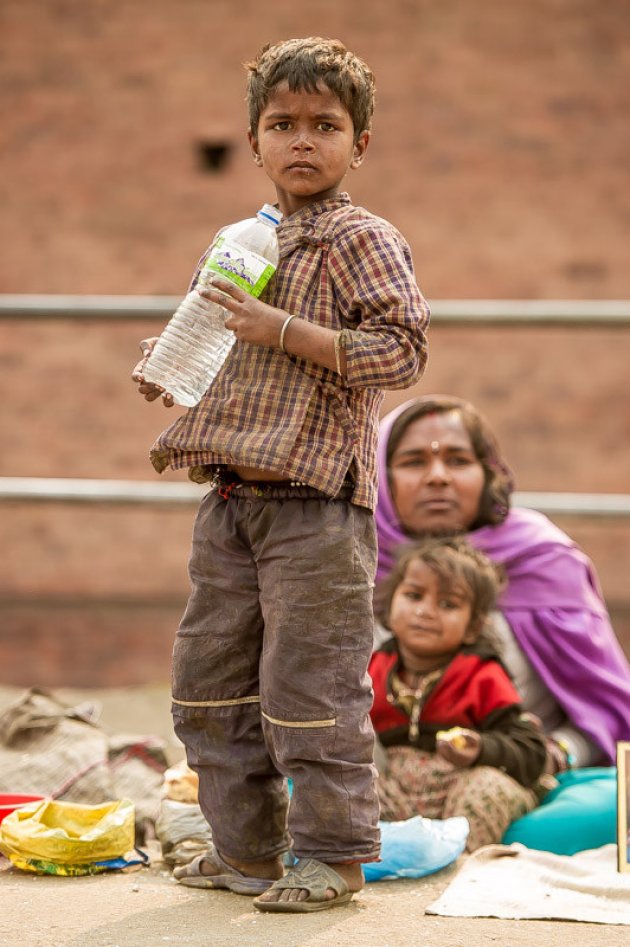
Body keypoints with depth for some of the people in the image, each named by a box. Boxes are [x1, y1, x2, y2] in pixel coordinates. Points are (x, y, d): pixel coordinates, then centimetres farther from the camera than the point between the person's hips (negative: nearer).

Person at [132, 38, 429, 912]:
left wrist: (283, 331, -20)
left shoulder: (362, 241, -6)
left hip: (316, 503, -8)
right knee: (209, 681, 12)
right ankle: (246, 849, 23)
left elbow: (401, 350, -17)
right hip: (232, 498, 8)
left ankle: (332, 855, 8)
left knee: (308, 685, -5)